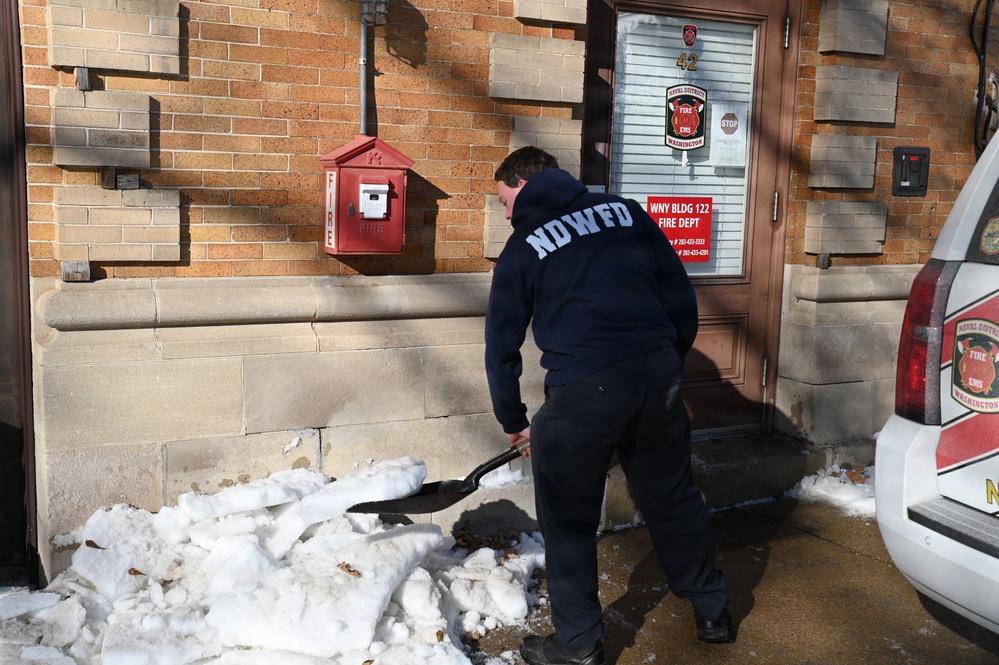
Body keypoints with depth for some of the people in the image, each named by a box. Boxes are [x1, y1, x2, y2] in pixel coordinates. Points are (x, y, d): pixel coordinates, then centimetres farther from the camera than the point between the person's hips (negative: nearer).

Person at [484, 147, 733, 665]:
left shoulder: (523, 248, 5)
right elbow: (680, 294, 13)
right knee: (673, 499, 21)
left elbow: (502, 343, 11)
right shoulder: (626, 212, 13)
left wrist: (513, 421, 22)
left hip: (582, 393, -4)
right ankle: (712, 611, 35)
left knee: (569, 521, 12)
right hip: (657, 375, 5)